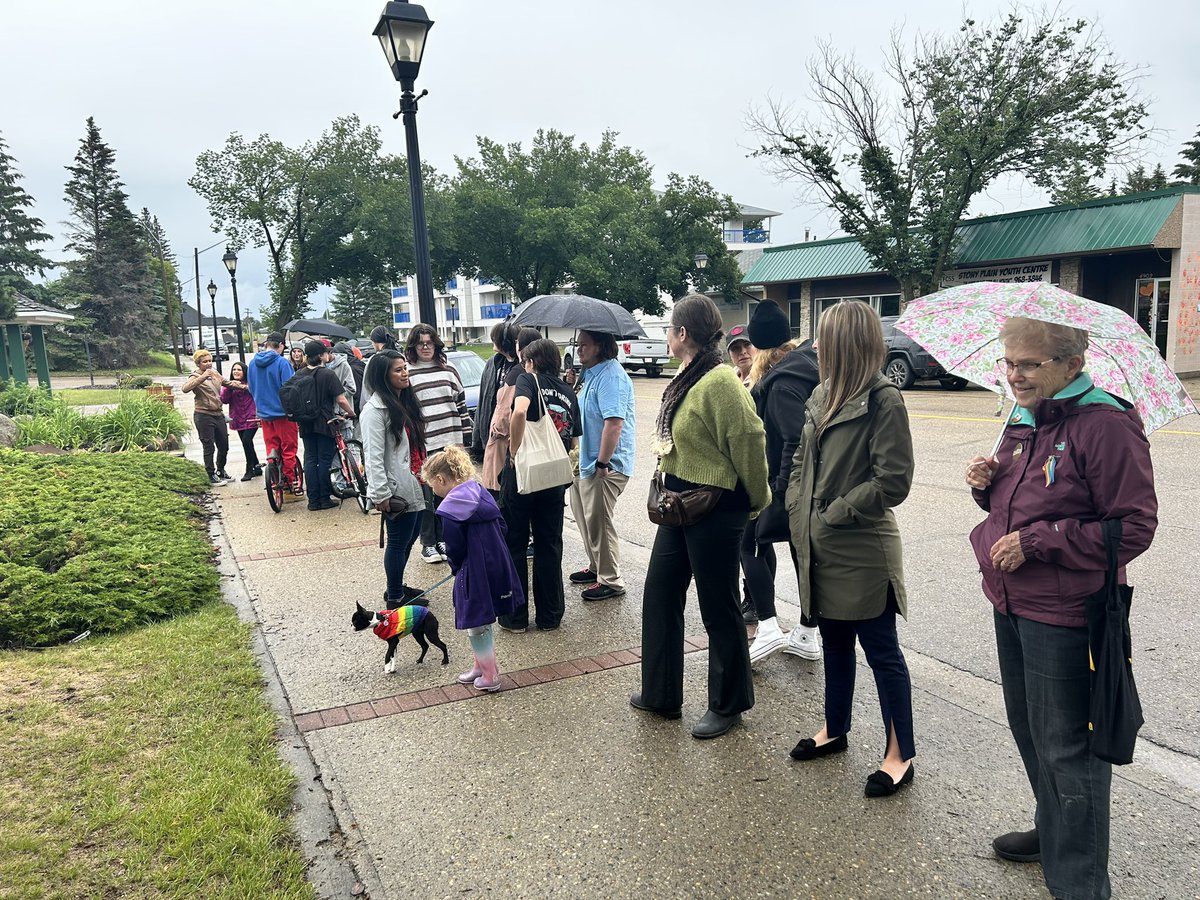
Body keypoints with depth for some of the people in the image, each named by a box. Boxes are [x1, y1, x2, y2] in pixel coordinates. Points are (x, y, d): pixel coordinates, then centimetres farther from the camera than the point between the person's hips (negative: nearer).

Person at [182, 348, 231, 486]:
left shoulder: (215, 373, 10)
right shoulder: (196, 376, -10)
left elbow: (225, 382, 32)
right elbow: (185, 388, -31)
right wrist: (202, 377, -38)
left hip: (219, 414, 7)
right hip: (204, 416, -7)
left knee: (224, 446, 15)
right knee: (209, 448, -1)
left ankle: (221, 471, 34)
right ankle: (212, 476, 10)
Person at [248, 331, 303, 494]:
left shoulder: (253, 363, 6)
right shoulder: (282, 363, -14)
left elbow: (251, 389, 16)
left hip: (264, 413, 6)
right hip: (283, 413, -6)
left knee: (272, 450, 14)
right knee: (289, 450, 3)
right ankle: (292, 483, 7)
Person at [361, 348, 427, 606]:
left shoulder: (405, 401, 13)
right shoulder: (375, 409, -16)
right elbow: (373, 456, -19)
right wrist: (381, 494, -21)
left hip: (414, 485, 9)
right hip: (397, 490, -9)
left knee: (410, 536, 17)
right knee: (399, 541, 2)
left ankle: (397, 587, 33)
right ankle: (395, 597, 17)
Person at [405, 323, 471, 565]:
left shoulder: (448, 369, 10)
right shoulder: (406, 373, -2)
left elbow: (461, 403, 14)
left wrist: (464, 434, 9)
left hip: (449, 443, 4)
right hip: (421, 445, -4)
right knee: (426, 496, 2)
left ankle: (443, 538, 24)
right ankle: (428, 544, 13)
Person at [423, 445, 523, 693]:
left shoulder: (450, 508, -19)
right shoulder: (480, 492, 4)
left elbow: (455, 549, -15)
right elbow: (500, 526, 8)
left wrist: (456, 568, 5)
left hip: (474, 573, -8)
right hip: (497, 566, 8)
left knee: (476, 625, 9)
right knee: (482, 621, 23)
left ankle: (490, 676, 21)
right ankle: (480, 666, 37)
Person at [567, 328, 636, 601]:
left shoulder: (611, 376, -20)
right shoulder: (592, 373, 13)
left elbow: (614, 422, -29)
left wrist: (602, 463, -28)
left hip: (606, 466, -10)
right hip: (587, 462, 10)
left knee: (598, 521, -2)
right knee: (585, 515, 20)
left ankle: (611, 581, 12)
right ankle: (596, 567, 37)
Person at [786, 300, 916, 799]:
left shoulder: (884, 401, -17)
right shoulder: (823, 394, 6)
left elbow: (892, 483, -20)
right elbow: (802, 458, 16)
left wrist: (834, 512, -14)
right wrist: (798, 506, 3)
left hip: (862, 551, -8)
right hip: (820, 545, 8)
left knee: (881, 650, 6)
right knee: (834, 641, 21)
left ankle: (900, 754, 22)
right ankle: (835, 729, 39)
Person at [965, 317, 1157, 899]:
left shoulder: (1107, 425, -17)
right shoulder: (1023, 420, 9)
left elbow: (1134, 526, -19)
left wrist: (1036, 542, -21)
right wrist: (988, 483, -1)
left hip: (1064, 617, -9)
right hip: (1011, 607, 9)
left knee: (1066, 748, 4)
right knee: (1029, 731, 23)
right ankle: (1052, 831, 45)